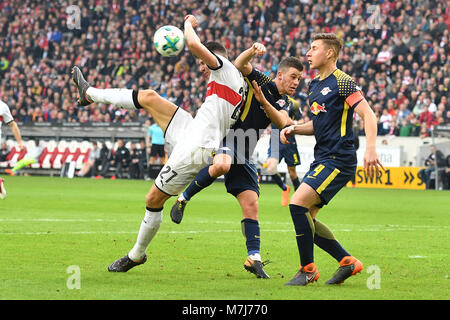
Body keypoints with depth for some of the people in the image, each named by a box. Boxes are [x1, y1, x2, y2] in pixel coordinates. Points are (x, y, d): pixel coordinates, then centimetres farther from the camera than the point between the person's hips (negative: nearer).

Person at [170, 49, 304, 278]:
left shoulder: (282, 102, 15)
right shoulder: (260, 81, -2)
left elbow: (282, 122, -5)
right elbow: (240, 65, -18)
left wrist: (263, 101, -19)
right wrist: (253, 50, -37)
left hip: (243, 156, 7)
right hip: (226, 138, -7)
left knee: (251, 204, 0)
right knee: (222, 165, -40)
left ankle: (254, 258, 3)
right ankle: (183, 199, -19)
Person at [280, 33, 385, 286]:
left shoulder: (343, 82, -10)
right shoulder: (314, 85, 17)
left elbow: (368, 115, -16)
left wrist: (371, 150, -28)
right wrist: (294, 129, 10)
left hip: (338, 160, -9)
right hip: (322, 159, 10)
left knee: (298, 203, -20)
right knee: (305, 217, 5)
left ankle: (308, 269, -9)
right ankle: (347, 262, 14)